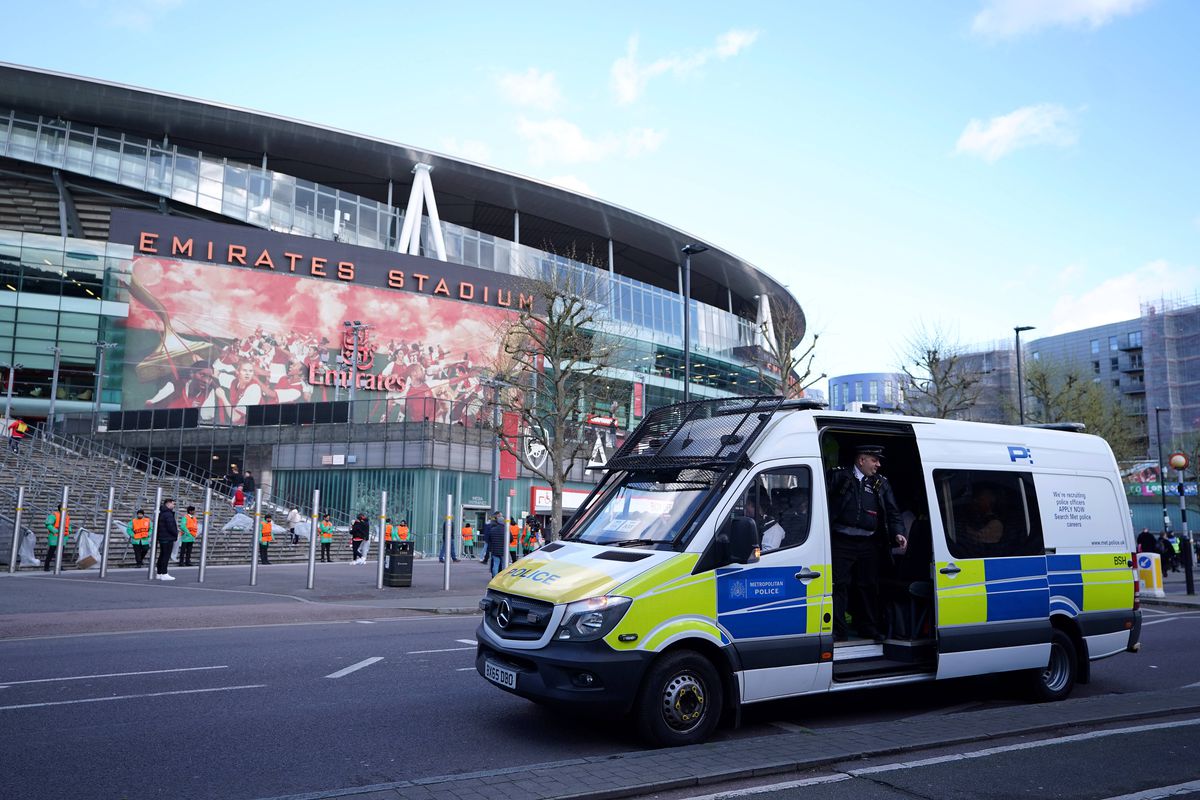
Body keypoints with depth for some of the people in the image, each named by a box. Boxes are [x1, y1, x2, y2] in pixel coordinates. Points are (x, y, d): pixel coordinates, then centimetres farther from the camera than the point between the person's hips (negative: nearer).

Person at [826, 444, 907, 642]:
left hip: (868, 544, 4)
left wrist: (898, 533, -3)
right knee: (839, 585, -5)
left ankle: (867, 628, 26)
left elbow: (893, 512, 13)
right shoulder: (839, 477, -1)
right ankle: (838, 630, 2)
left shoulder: (881, 484, 12)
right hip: (841, 541, -4)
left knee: (868, 586, 13)